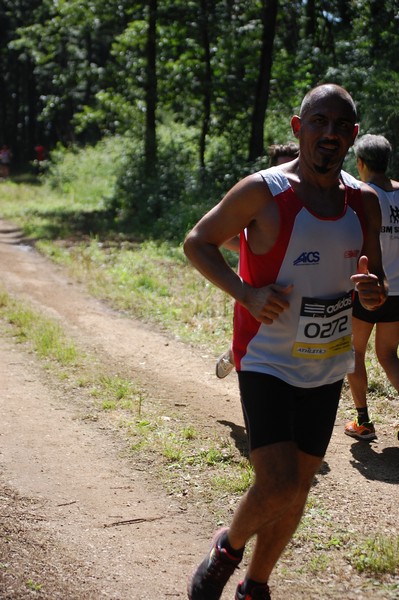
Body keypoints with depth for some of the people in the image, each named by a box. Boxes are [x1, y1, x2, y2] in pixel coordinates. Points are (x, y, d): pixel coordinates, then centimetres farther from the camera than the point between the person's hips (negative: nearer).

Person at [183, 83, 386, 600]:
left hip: (326, 370, 6)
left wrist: (373, 293, -14)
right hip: (266, 362, -5)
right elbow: (197, 242, -5)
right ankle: (228, 547, 16)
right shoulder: (263, 191, -13)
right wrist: (245, 293, -20)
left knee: (297, 489, 13)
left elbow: (373, 287, 12)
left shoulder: (364, 202, 3)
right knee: (278, 487, -16)